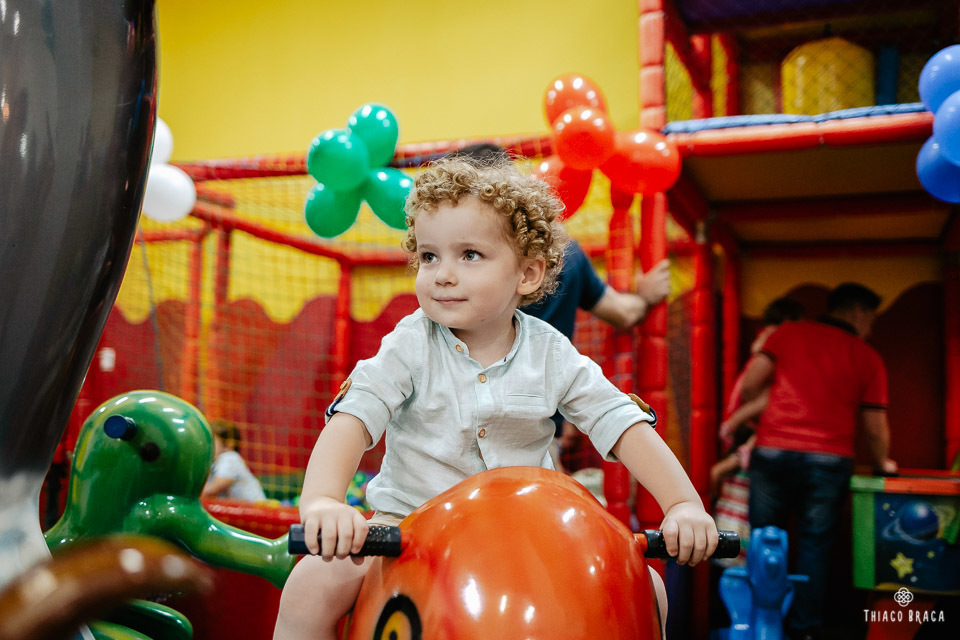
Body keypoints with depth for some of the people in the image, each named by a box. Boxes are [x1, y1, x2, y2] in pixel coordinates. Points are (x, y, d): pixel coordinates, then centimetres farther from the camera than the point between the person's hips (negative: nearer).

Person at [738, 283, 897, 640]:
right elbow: (874, 425, 8)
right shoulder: (868, 358, 7)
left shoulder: (789, 334, 8)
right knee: (814, 547, 10)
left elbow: (749, 384, 1)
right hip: (829, 460, -1)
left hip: (773, 452, 1)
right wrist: (882, 464, 27)